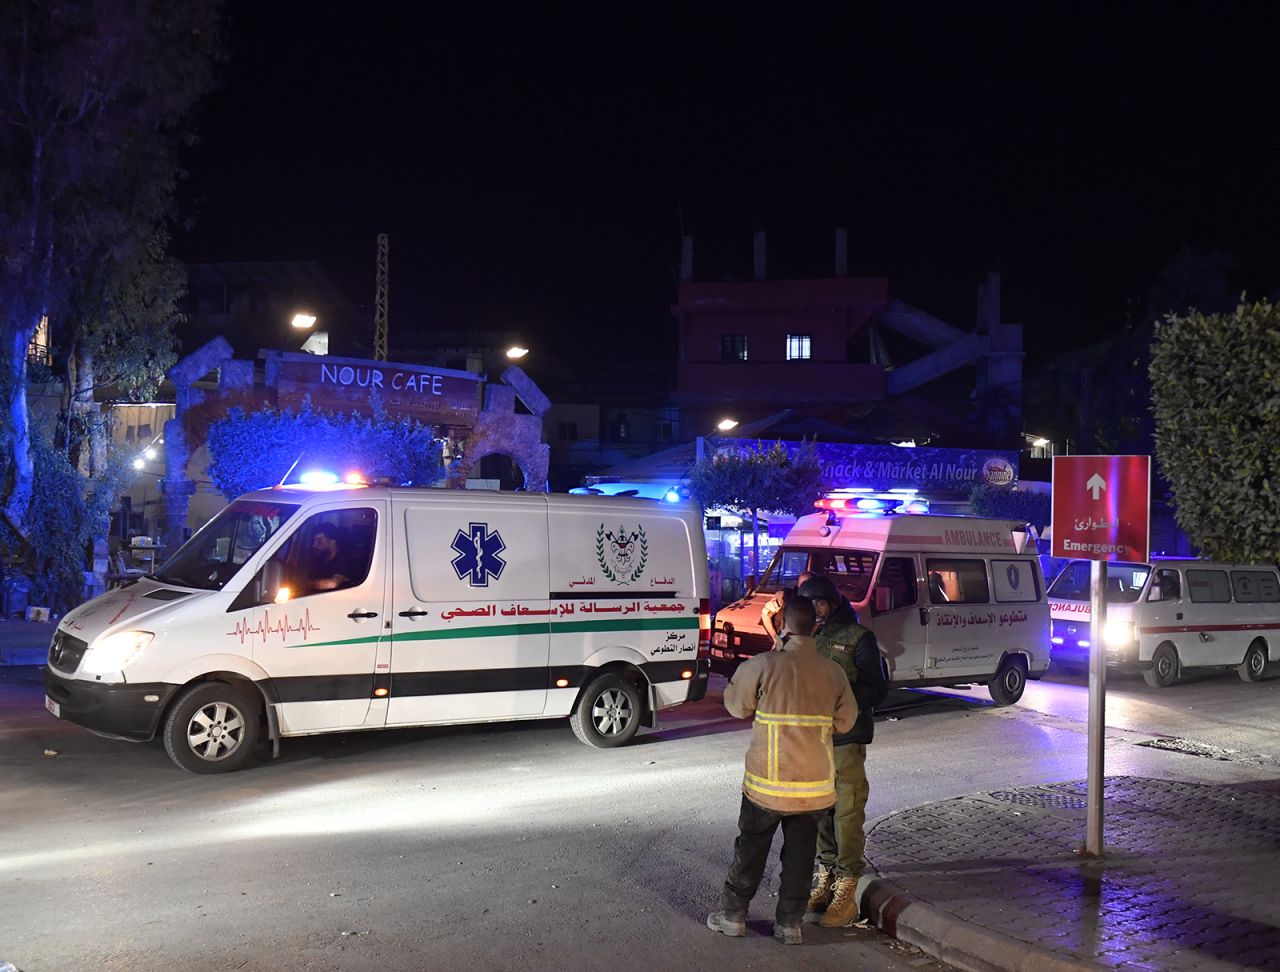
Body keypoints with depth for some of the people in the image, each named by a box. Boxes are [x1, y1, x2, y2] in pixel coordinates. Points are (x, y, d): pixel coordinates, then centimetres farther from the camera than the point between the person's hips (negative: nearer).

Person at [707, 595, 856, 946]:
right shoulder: (833, 672, -4)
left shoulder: (763, 665, -15)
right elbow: (845, 721, 5)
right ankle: (789, 923, 19)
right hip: (814, 785, 2)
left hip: (767, 783, -2)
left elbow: (736, 706, -1)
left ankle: (733, 915, 23)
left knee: (751, 848, 13)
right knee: (800, 852, 14)